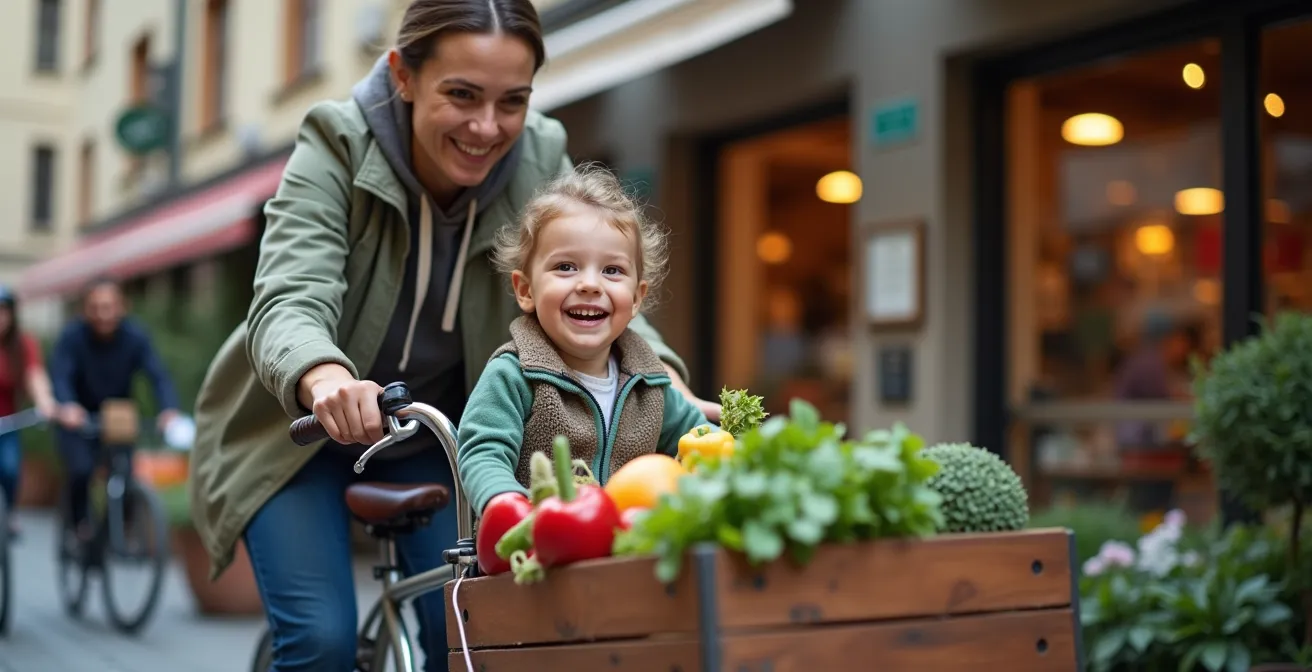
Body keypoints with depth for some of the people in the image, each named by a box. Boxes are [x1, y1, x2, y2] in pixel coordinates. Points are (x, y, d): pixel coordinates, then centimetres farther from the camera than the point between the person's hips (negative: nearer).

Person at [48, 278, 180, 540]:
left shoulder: (135, 336, -17)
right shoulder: (72, 336, -21)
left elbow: (158, 376, -27)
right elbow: (60, 375, -33)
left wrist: (169, 410, -46)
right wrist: (67, 406, -54)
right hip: (78, 417, -2)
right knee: (81, 469, -22)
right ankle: (79, 524, 5)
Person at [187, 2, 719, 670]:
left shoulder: (538, 163, -16)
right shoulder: (336, 147, -25)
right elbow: (289, 303, -36)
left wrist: (666, 386, -39)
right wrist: (327, 379, -60)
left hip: (436, 434, 3)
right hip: (297, 430, -2)